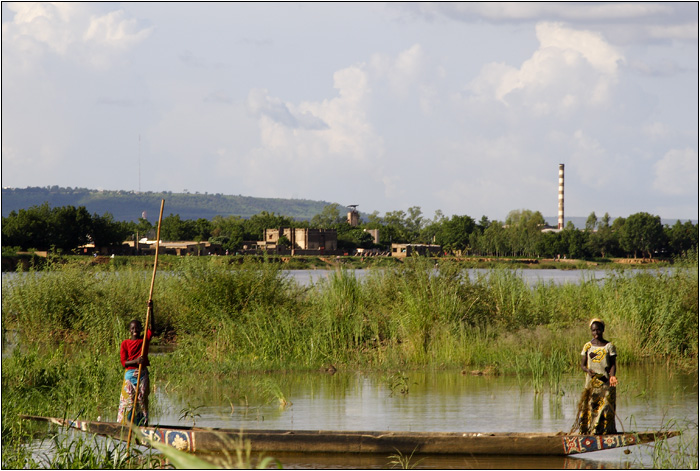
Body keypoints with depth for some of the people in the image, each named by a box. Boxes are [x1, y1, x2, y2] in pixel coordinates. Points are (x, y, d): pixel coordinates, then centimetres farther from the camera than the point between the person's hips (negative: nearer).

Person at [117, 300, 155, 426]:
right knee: (128, 400, -5)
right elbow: (124, 362, -3)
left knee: (142, 399, 0)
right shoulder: (125, 343, 2)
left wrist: (150, 310, -18)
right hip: (130, 374, -2)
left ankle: (143, 423, 2)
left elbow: (152, 326, -8)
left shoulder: (145, 339, 7)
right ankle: (126, 424, -2)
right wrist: (136, 361, -21)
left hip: (143, 374, 2)